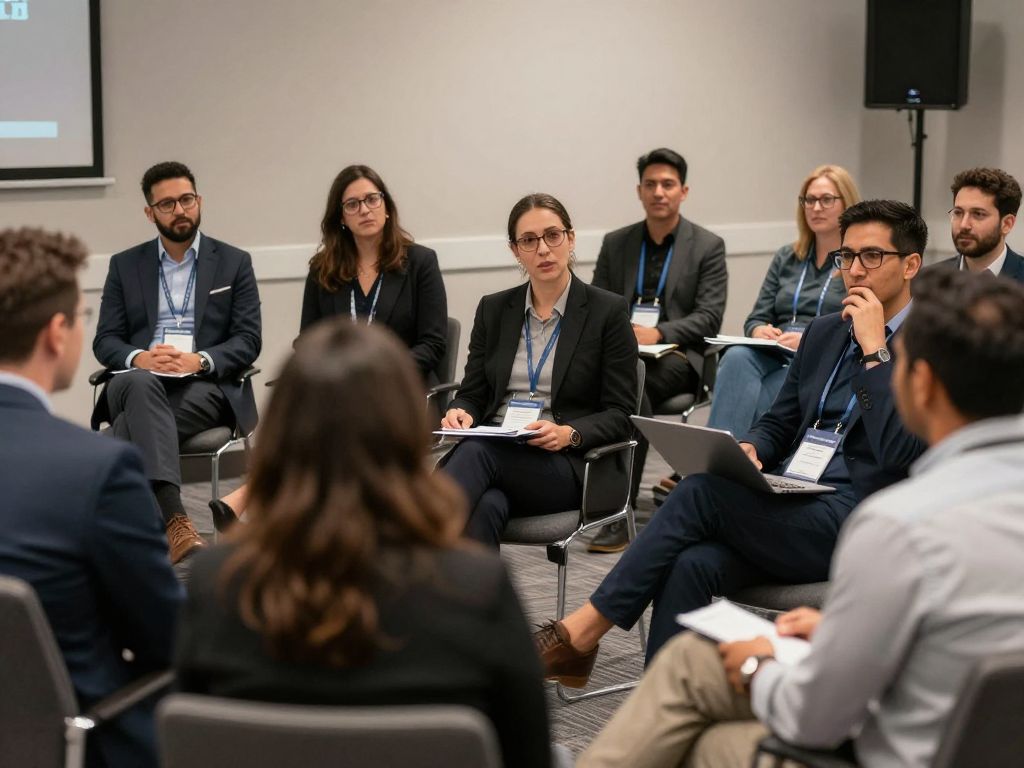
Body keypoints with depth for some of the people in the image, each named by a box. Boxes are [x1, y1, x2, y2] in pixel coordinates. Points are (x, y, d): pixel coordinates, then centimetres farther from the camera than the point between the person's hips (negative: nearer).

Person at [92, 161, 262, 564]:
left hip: (205, 385, -1)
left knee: (134, 427, -33)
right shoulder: (125, 265, 16)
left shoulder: (234, 262, 11)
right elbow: (105, 340, 10)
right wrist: (139, 358, -13)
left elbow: (248, 340, 4)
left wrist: (200, 360, -15)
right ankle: (175, 521, -52)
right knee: (141, 383, -38)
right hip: (141, 383, 1)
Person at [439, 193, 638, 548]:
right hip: (494, 449, 3)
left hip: (569, 465, -3)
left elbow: (619, 415, 0)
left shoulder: (607, 311, 2)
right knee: (486, 506, -37)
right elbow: (473, 392, 16)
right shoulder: (494, 309, 14)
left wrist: (568, 434, -19)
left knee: (475, 452, -35)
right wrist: (461, 413, -9)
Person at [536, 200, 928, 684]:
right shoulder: (825, 332, 20)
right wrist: (749, 449, 0)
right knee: (691, 566, -25)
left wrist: (874, 349, -14)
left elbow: (898, 454, -16)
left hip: (850, 523, -6)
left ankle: (582, 631, -18)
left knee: (703, 490, -25)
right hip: (786, 507, 6)